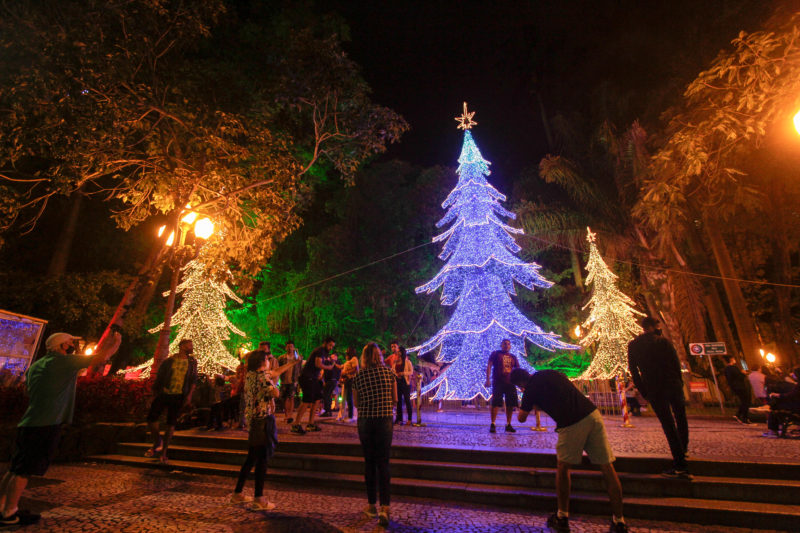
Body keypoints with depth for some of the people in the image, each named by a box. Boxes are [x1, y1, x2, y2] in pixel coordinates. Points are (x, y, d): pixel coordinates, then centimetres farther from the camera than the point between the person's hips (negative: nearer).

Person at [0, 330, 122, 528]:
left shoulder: (36, 365, 15)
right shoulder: (63, 361, -12)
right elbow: (102, 357, -13)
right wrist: (117, 338, 1)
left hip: (28, 424, 9)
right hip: (45, 425, -9)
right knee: (24, 471, -1)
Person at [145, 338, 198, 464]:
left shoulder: (192, 362, 6)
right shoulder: (169, 360, 2)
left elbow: (193, 380, 7)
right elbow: (159, 376, 9)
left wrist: (189, 395, -3)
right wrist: (156, 392, 8)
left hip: (178, 396, 0)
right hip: (164, 393, 0)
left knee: (171, 423, 4)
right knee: (151, 418, -5)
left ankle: (164, 453, 16)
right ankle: (157, 443, 24)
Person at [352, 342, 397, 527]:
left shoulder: (359, 376, -3)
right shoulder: (389, 372, -3)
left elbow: (357, 403, 4)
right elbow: (395, 400, 4)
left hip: (365, 422, 0)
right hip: (385, 422, 0)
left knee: (370, 463, 14)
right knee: (383, 463, 8)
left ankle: (371, 505, 26)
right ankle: (384, 508, 0)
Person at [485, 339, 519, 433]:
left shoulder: (513, 357, 17)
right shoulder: (495, 353, 6)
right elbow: (489, 366, -1)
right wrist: (487, 379, -11)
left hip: (510, 383, 4)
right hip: (498, 382, -4)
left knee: (511, 404, 4)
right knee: (496, 403, -6)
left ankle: (508, 425, 16)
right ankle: (493, 425, 0)